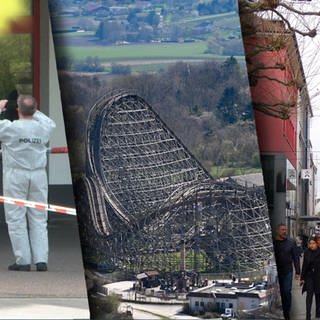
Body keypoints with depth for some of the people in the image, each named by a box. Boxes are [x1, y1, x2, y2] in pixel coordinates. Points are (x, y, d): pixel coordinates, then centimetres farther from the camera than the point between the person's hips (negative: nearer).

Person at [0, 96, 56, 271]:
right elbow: (50, 123, 25)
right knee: (38, 219, 8)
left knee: (16, 219, 2)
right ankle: (41, 260, 3)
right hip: (39, 176, 4)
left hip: (15, 176, -4)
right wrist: (35, 111, 29)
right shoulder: (43, 128, 1)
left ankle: (23, 261, -1)